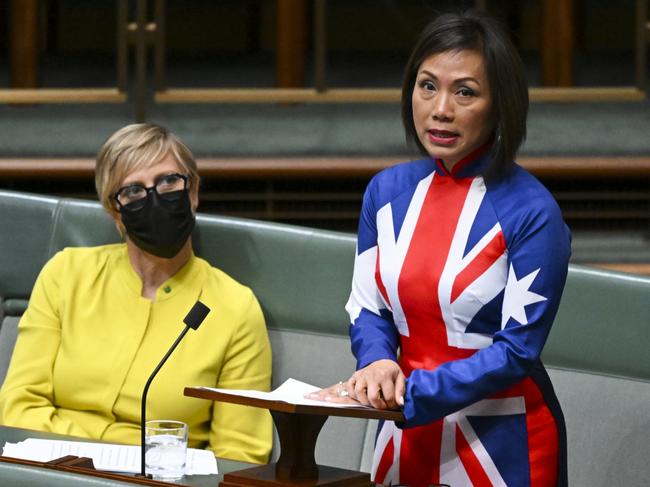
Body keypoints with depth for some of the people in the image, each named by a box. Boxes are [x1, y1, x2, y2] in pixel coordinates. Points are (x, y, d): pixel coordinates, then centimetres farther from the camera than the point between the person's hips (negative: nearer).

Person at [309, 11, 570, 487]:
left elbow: (518, 349, -16)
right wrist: (379, 364, -16)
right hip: (407, 436, 4)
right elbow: (367, 310, 6)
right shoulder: (388, 191, 2)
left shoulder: (531, 212, -14)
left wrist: (410, 395, -23)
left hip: (501, 443, -4)